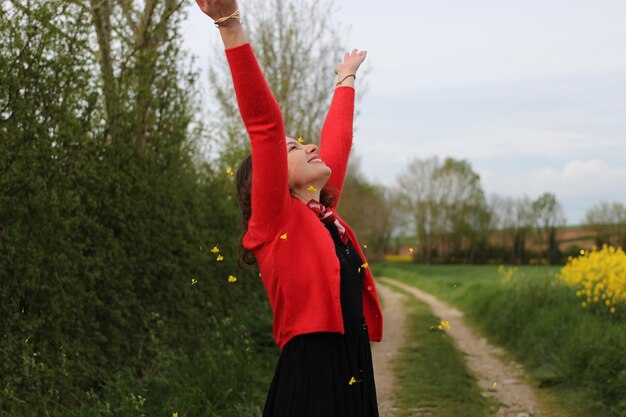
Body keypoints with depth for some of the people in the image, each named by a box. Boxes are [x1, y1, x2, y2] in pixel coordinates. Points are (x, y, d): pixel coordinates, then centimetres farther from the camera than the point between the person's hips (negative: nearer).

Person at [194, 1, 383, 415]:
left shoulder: (324, 213, 15)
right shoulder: (277, 218, -3)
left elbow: (337, 140, 28)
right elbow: (264, 124, -13)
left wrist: (347, 78, 41)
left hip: (355, 376, 8)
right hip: (310, 380, -8)